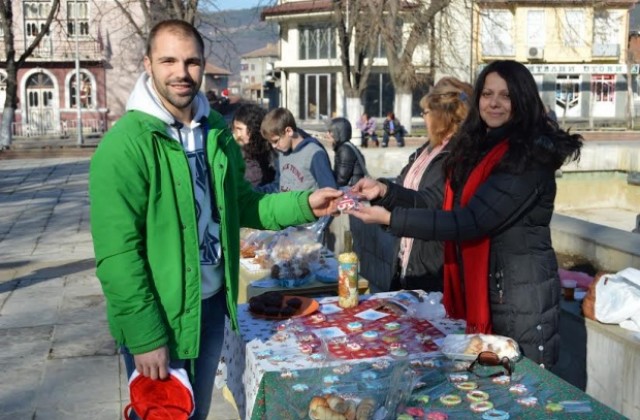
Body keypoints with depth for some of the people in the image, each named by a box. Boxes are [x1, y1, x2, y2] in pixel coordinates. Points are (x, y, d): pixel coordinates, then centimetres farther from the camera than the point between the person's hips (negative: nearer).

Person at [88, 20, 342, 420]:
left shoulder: (217, 131, 3)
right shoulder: (125, 143, -19)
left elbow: (242, 203, 10)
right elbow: (117, 253, -21)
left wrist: (304, 204, -4)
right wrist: (145, 336, -21)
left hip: (213, 303, 6)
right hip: (158, 316, -6)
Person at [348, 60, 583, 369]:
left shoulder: (528, 157, -18)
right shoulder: (478, 147, 9)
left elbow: (471, 221, -26)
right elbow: (445, 203, 11)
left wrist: (390, 218, -27)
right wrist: (386, 190, 0)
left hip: (521, 291, -8)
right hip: (479, 285, 8)